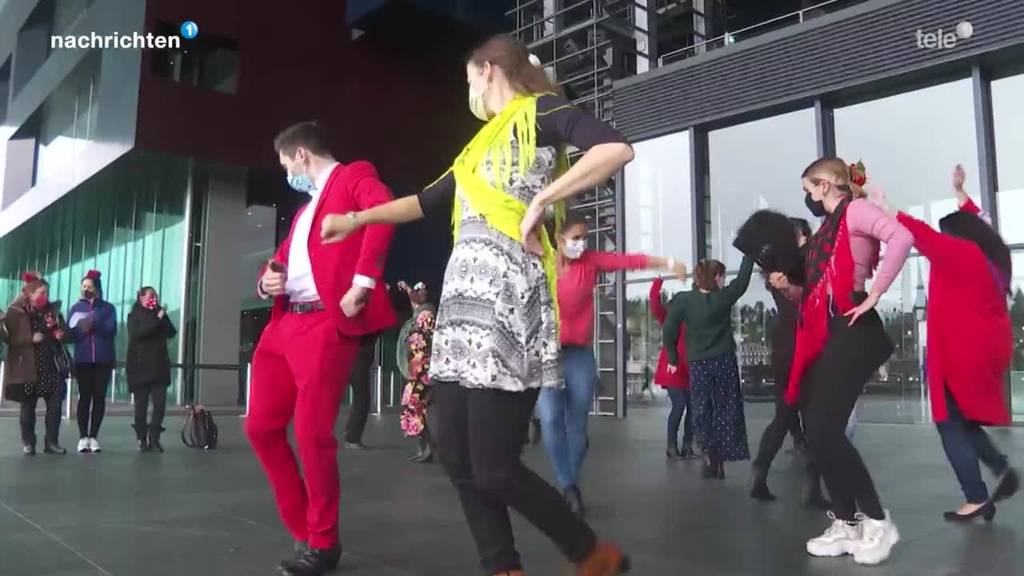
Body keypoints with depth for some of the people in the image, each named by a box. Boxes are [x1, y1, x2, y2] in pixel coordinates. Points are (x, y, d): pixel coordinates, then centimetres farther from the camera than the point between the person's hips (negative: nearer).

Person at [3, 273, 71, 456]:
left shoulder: (53, 310, 9)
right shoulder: (15, 312, -4)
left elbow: (67, 334, 12)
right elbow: (9, 338, -9)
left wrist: (62, 334, -9)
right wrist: (31, 339, -20)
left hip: (51, 367, 4)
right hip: (27, 367, -3)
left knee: (55, 405, 1)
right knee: (28, 407, 6)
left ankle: (51, 442, 10)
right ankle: (28, 443, 17)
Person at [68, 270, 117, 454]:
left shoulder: (108, 308, 8)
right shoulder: (76, 308, 12)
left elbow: (112, 330, -7)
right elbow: (70, 333, 2)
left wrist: (93, 324, -22)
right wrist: (80, 328, -19)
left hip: (103, 359, 0)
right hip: (83, 360, 0)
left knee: (99, 397, -1)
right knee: (84, 397, -2)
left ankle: (94, 437, 4)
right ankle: (83, 437, 1)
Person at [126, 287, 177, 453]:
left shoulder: (159, 314, 14)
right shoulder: (134, 316, 2)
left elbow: (172, 333, 2)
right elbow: (137, 334, -17)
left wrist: (163, 317, -9)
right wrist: (157, 319, -18)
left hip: (159, 366, 3)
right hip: (140, 367, -3)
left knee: (160, 403, -5)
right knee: (141, 404, 1)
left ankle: (154, 438, 2)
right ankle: (142, 439, 10)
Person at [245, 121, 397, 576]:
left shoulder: (354, 176, 2)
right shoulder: (306, 207, 27)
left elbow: (384, 209, -19)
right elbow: (281, 258, 30)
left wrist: (362, 283, -25)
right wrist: (268, 279, 6)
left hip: (325, 324, -9)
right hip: (282, 325, 9)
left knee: (312, 432, -8)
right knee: (261, 427, 9)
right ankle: (303, 529, 23)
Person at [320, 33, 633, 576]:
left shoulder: (539, 110, 2)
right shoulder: (482, 144, 25)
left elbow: (616, 148, -16)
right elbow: (426, 201, 35)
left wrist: (539, 202, -17)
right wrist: (356, 219, 31)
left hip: (508, 296, -9)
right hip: (463, 297, 9)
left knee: (494, 468, -8)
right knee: (456, 455, 3)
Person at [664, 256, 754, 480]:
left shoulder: (683, 300, -7)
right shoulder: (724, 297, -7)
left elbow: (669, 332, -7)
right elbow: (742, 279, 8)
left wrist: (673, 359, 6)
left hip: (698, 365, 0)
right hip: (724, 362, 0)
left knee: (702, 410, 10)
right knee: (726, 410, 10)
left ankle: (709, 458, 5)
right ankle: (719, 461, 7)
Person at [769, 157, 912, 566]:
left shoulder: (855, 210, -4)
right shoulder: (828, 227, 22)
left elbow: (901, 238, -25)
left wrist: (873, 295, -23)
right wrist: (788, 289, 7)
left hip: (851, 332, -9)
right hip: (823, 335, 9)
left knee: (826, 431, -13)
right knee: (817, 431, 5)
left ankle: (877, 521, 2)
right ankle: (846, 523, 15)